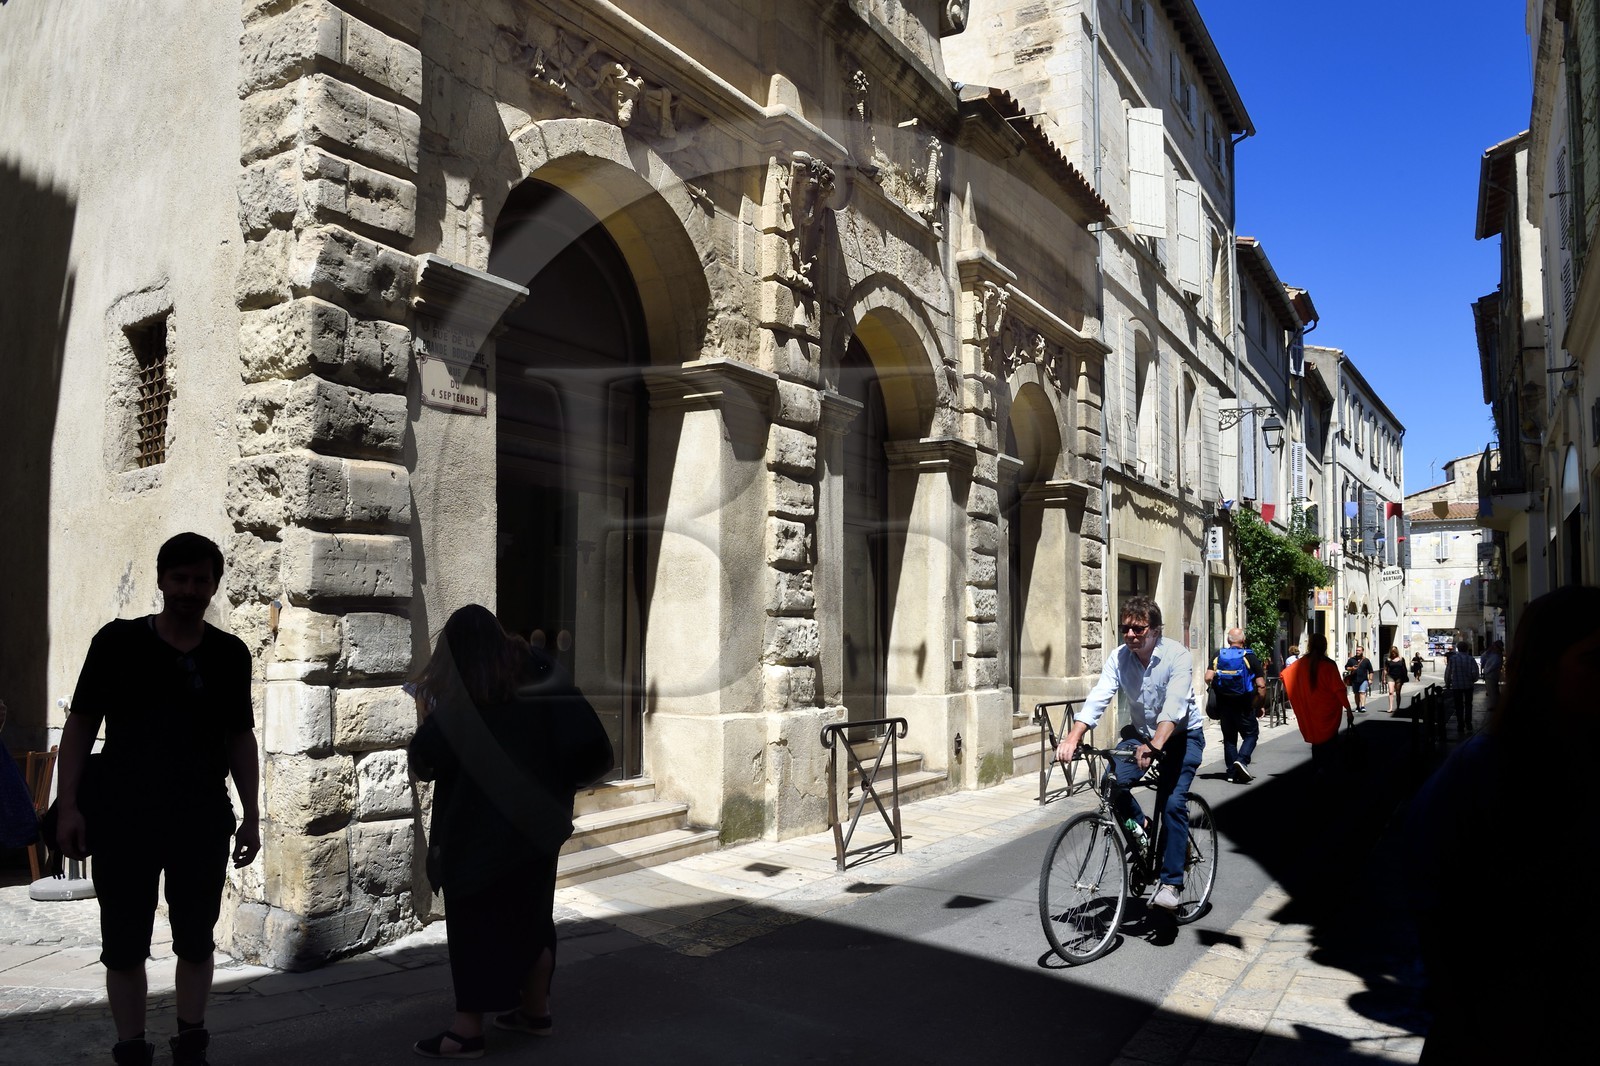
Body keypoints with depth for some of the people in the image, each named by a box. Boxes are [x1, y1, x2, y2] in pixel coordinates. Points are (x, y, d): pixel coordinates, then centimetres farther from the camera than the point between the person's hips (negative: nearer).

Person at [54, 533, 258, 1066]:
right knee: (124, 944, 6)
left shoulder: (230, 654, 3)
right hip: (122, 816, -1)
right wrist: (69, 805, -8)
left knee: (196, 940, 10)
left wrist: (251, 816, 5)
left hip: (202, 818, 2)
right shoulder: (118, 641, -3)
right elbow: (81, 725, 0)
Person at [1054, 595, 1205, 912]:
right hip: (1140, 732, 4)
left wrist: (1154, 746, -52)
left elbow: (1174, 707, -37)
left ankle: (1171, 883, -5)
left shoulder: (1178, 656, -24)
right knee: (1113, 783, -18)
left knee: (1172, 803, -17)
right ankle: (1140, 829, 12)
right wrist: (1073, 738, -39)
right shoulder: (1119, 658, -13)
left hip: (1182, 734, -4)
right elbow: (1098, 698, -24)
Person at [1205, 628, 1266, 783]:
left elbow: (1208, 678, -9)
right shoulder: (1250, 657, -6)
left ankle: (1232, 772, 14)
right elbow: (1261, 685, -9)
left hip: (1223, 704, 3)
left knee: (1229, 737, 13)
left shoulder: (1218, 656, 1)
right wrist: (1261, 705, 2)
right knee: (1251, 734, 10)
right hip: (1244, 705, -3)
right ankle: (1242, 759, -14)